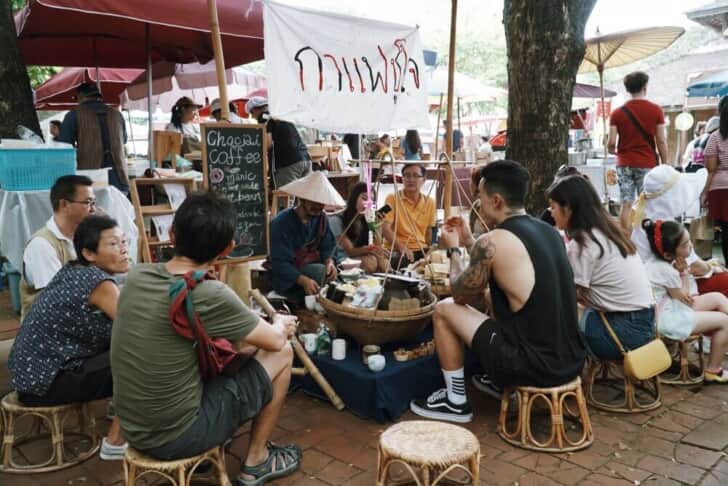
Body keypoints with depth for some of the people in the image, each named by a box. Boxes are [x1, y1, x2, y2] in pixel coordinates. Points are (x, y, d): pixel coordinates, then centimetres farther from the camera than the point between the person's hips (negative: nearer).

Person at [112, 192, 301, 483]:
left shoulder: (137, 275, -6)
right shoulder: (210, 296, -25)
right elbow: (275, 340, -9)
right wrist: (281, 325, 13)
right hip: (176, 436, -6)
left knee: (240, 346, 21)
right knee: (282, 353, 5)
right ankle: (256, 462, 20)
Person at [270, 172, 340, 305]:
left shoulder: (321, 217, 1)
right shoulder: (281, 223, -20)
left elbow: (327, 248, 3)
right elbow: (280, 263, -25)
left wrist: (330, 262, -22)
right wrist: (304, 280, -41)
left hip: (312, 266, 7)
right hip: (287, 277, -6)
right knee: (323, 274, -28)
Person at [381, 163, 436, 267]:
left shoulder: (429, 202, 10)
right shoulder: (392, 199, -2)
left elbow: (429, 230, 16)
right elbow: (385, 228, -11)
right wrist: (401, 247, -26)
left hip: (420, 250, 4)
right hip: (396, 250, -4)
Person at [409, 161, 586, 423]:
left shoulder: (492, 242, -16)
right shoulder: (549, 231, 7)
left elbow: (461, 295, 0)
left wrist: (453, 250, 15)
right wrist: (469, 241, 24)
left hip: (533, 365, -8)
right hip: (571, 361, 8)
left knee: (444, 309, 6)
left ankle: (455, 401, 17)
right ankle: (499, 381, 35)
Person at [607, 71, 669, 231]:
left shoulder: (617, 113, 0)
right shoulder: (656, 110, -2)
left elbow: (611, 143, -4)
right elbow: (661, 142, -4)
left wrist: (613, 151, 18)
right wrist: (665, 165, 5)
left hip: (624, 164, 2)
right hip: (648, 164, -1)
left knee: (626, 205, 4)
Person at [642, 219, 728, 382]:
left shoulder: (658, 262, 3)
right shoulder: (667, 270, -25)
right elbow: (683, 298, -10)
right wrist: (684, 272, -7)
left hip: (673, 307, 10)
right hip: (667, 319, -10)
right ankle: (713, 371, 8)